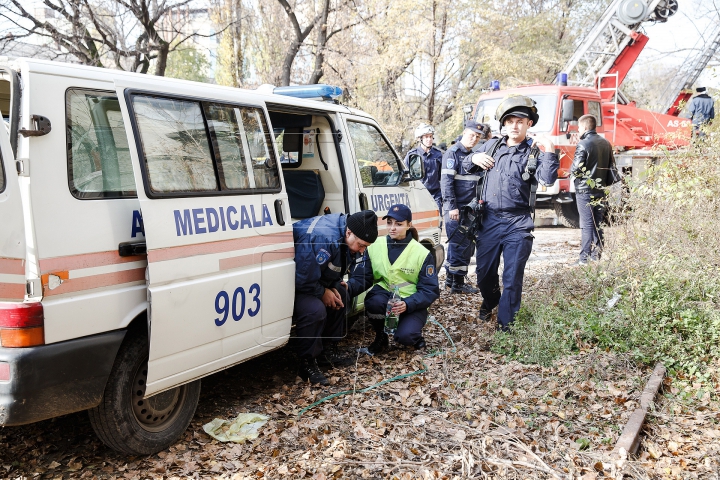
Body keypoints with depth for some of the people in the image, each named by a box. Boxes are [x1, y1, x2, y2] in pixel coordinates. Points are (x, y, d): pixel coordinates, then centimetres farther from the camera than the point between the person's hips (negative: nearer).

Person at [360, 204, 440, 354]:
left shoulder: (422, 253, -11)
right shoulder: (375, 245, -3)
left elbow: (430, 291, -11)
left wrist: (407, 304, -28)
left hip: (411, 303, -2)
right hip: (384, 295, 2)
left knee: (404, 336, -30)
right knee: (374, 302, -34)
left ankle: (415, 332, 9)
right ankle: (381, 336, -3)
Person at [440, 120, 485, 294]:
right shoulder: (453, 153, -8)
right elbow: (446, 181, -15)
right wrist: (452, 206, -21)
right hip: (456, 209, -8)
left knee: (466, 245, 12)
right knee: (460, 245, -7)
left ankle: (451, 279, 21)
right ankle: (457, 283, -1)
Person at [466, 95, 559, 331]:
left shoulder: (533, 152, -1)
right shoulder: (492, 146, 11)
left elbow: (548, 179, -16)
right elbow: (467, 167, 22)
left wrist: (549, 151, -27)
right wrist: (474, 158, 0)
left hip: (517, 224, -3)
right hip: (489, 220, 4)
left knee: (512, 278, -1)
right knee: (484, 272, 13)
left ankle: (505, 324, 10)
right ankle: (490, 302, 42)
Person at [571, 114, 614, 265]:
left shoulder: (583, 144, -14)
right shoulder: (606, 144, 9)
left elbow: (576, 169, -19)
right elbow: (611, 167, 14)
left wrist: (571, 169, 2)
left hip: (585, 189, -7)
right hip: (601, 189, 7)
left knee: (587, 224, -6)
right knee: (598, 223, 12)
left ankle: (585, 258, -5)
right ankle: (596, 256, 16)